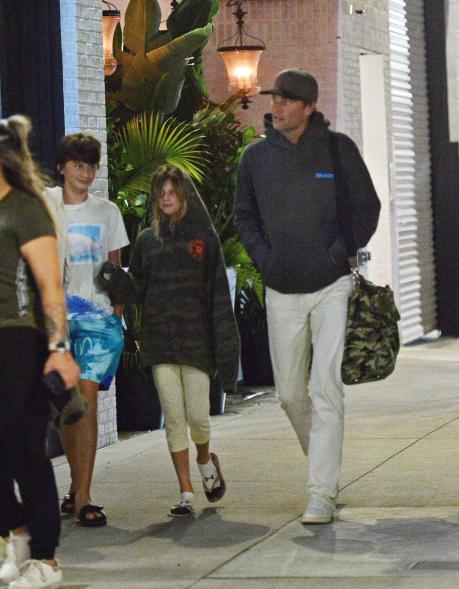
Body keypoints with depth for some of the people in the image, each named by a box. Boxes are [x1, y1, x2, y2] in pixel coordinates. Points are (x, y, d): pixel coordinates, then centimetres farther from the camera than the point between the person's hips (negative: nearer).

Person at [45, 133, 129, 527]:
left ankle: (82, 497, -12)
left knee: (87, 398, -11)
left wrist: (119, 299, 2)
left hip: (98, 315, 0)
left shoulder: (107, 212, 13)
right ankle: (78, 484, 19)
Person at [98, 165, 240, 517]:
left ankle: (205, 460, 28)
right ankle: (186, 492, 4)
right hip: (160, 339, 2)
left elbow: (218, 293, 0)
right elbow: (137, 291, 10)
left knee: (198, 416, -5)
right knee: (174, 418, -1)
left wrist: (223, 344, -6)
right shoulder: (147, 240, 12)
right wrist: (114, 279, -11)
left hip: (195, 338, -2)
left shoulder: (205, 237, 4)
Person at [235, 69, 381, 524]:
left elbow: (366, 207, 4)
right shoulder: (256, 157, 5)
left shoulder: (338, 149, -2)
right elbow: (245, 215, 17)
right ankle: (322, 461, 33)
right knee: (290, 392, 8)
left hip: (331, 286, -3)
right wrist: (263, 257, 2)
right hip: (281, 291, 3)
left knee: (326, 388, -11)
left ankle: (322, 494, -11)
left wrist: (341, 251, -8)